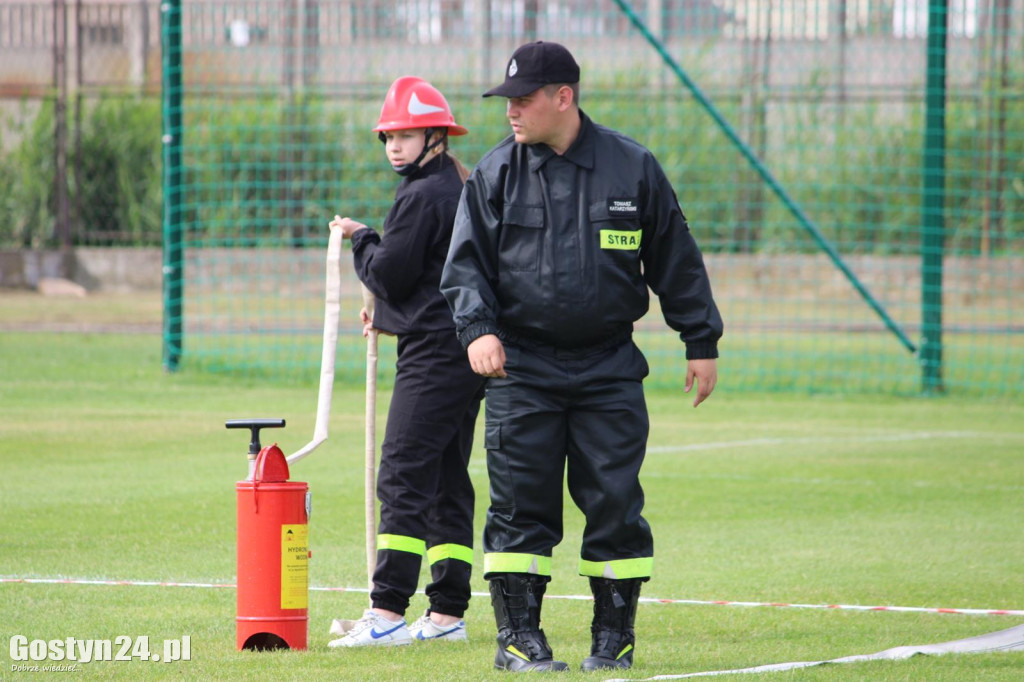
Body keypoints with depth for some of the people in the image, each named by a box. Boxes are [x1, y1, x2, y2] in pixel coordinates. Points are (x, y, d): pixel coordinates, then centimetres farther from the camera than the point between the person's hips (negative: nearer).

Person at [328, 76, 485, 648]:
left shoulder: (422, 197, -12)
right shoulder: (465, 190, 17)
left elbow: (390, 273, -13)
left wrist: (360, 238, 4)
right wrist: (392, 310, 19)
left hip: (434, 354, -10)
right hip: (468, 349, 10)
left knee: (404, 477, -13)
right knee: (448, 481, 11)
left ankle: (388, 612, -18)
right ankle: (448, 612, 12)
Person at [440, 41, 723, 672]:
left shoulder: (633, 168, 2)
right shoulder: (496, 174, 3)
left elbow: (676, 261, 9)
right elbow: (467, 263, 4)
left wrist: (702, 342, 8)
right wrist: (478, 329, -13)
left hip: (610, 370, 0)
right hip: (521, 368, 0)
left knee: (615, 502, 0)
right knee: (521, 506, -2)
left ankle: (615, 636, 9)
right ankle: (519, 637, 4)